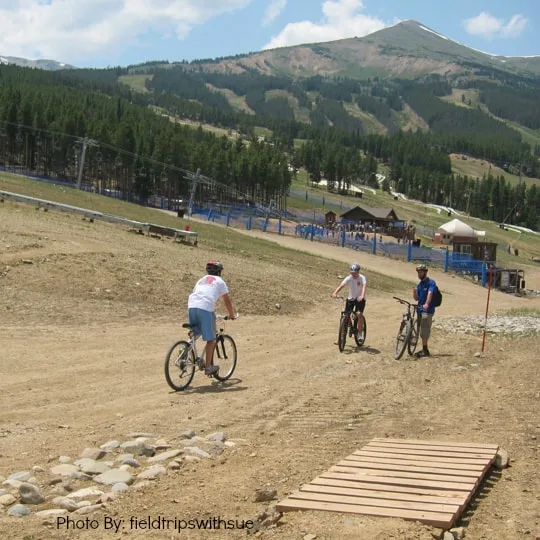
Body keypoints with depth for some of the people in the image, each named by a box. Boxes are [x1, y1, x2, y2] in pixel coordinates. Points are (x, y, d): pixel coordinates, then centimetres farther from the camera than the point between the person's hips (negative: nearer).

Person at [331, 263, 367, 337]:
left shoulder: (362, 278, -19)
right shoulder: (349, 278, -13)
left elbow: (364, 286, -36)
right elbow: (341, 285, -26)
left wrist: (362, 296, -55)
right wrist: (335, 293, -45)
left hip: (360, 299, -3)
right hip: (351, 298, 3)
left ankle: (360, 333, -7)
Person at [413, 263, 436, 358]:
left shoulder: (431, 283, -9)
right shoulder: (419, 284, 15)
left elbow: (430, 294, -26)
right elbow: (416, 298, 13)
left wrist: (426, 304, -43)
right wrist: (414, 292, -8)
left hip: (428, 310, -8)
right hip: (420, 309, 8)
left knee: (425, 331, -10)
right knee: (422, 330, 11)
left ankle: (425, 350, -6)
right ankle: (424, 349, 17)